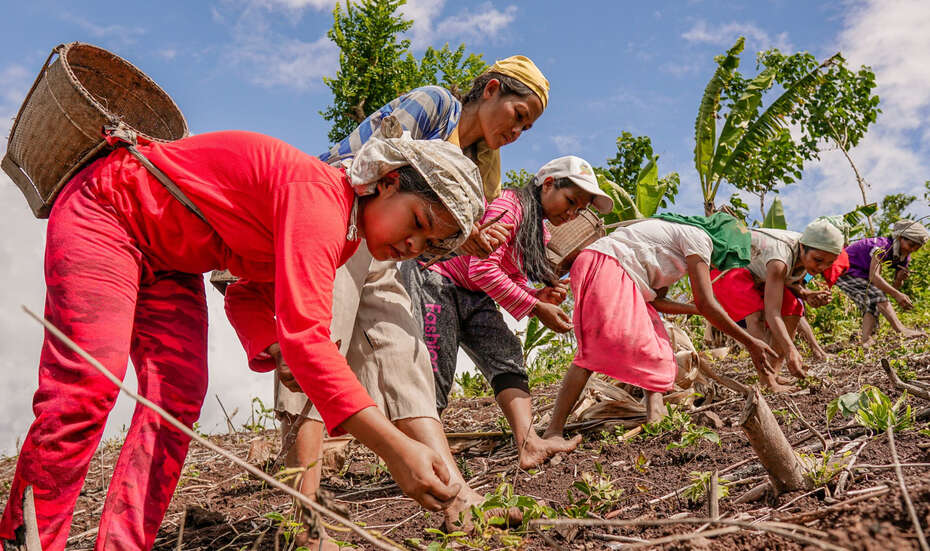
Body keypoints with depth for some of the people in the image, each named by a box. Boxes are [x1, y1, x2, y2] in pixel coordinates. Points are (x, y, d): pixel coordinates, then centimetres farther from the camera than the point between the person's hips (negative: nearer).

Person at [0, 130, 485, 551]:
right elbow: (304, 336, -43)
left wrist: (272, 349, -16)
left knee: (177, 400, -4)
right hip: (104, 211, -8)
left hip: (169, 261, 9)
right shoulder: (320, 198, -34)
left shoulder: (345, 231, -3)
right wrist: (394, 447, -48)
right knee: (88, 386, -17)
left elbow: (249, 288, 5)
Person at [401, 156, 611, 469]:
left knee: (506, 355, -10)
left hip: (471, 295, 9)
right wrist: (536, 308, -21)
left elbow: (513, 281, 13)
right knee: (437, 373, -13)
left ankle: (529, 443, -22)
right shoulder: (509, 205, -18)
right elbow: (483, 270, -25)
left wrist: (541, 295, -9)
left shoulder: (538, 230, 12)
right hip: (432, 280, -9)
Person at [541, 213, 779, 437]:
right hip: (606, 268, -10)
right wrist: (750, 342, -1)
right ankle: (554, 430, -21)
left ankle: (655, 413, 0)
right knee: (594, 351, -17)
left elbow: (654, 300, 24)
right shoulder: (699, 237, -1)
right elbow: (706, 303, -8)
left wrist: (696, 309, 32)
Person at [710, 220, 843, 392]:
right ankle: (768, 383, -30)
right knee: (757, 314, -29)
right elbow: (772, 313, -44)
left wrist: (807, 294, -18)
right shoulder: (781, 258, -39)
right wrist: (791, 351, -55)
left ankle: (774, 374, -3)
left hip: (751, 271, 9)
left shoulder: (806, 255, -15)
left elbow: (790, 283, 5)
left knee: (792, 307, -3)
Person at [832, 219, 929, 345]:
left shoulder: (904, 257, 0)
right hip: (844, 269, -9)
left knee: (871, 303, -12)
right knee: (876, 293, -26)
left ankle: (865, 340, -24)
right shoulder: (883, 246, -27)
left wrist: (899, 279, -21)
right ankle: (900, 330, -36)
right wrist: (897, 294, -44)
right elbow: (873, 276, -40)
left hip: (860, 272, 9)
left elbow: (894, 287, 2)